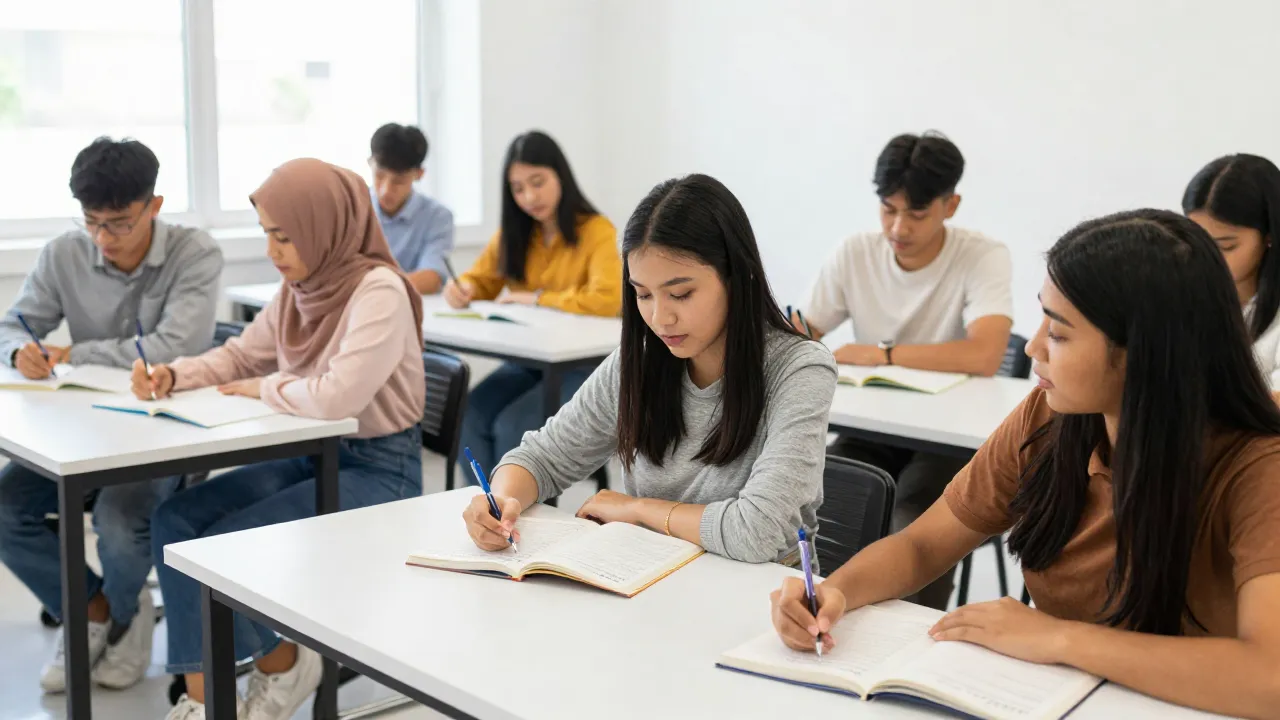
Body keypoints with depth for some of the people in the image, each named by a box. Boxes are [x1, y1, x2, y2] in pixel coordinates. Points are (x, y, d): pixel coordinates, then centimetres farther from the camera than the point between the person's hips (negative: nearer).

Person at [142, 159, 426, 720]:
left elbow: (336, 396, -32)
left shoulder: (379, 291, -21)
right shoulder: (299, 288, 4)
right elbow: (239, 356, 16)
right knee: (176, 521, -6)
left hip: (379, 469, -8)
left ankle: (282, 667, 10)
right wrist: (172, 375, -3)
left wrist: (265, 388, -13)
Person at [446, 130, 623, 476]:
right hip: (527, 361, 5)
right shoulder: (514, 233, 8)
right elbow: (481, 281, 17)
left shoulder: (597, 231, -11)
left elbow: (607, 300, -26)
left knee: (514, 426, -28)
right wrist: (462, 288, -7)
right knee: (470, 416, -22)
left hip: (582, 366, -5)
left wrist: (537, 298, -19)